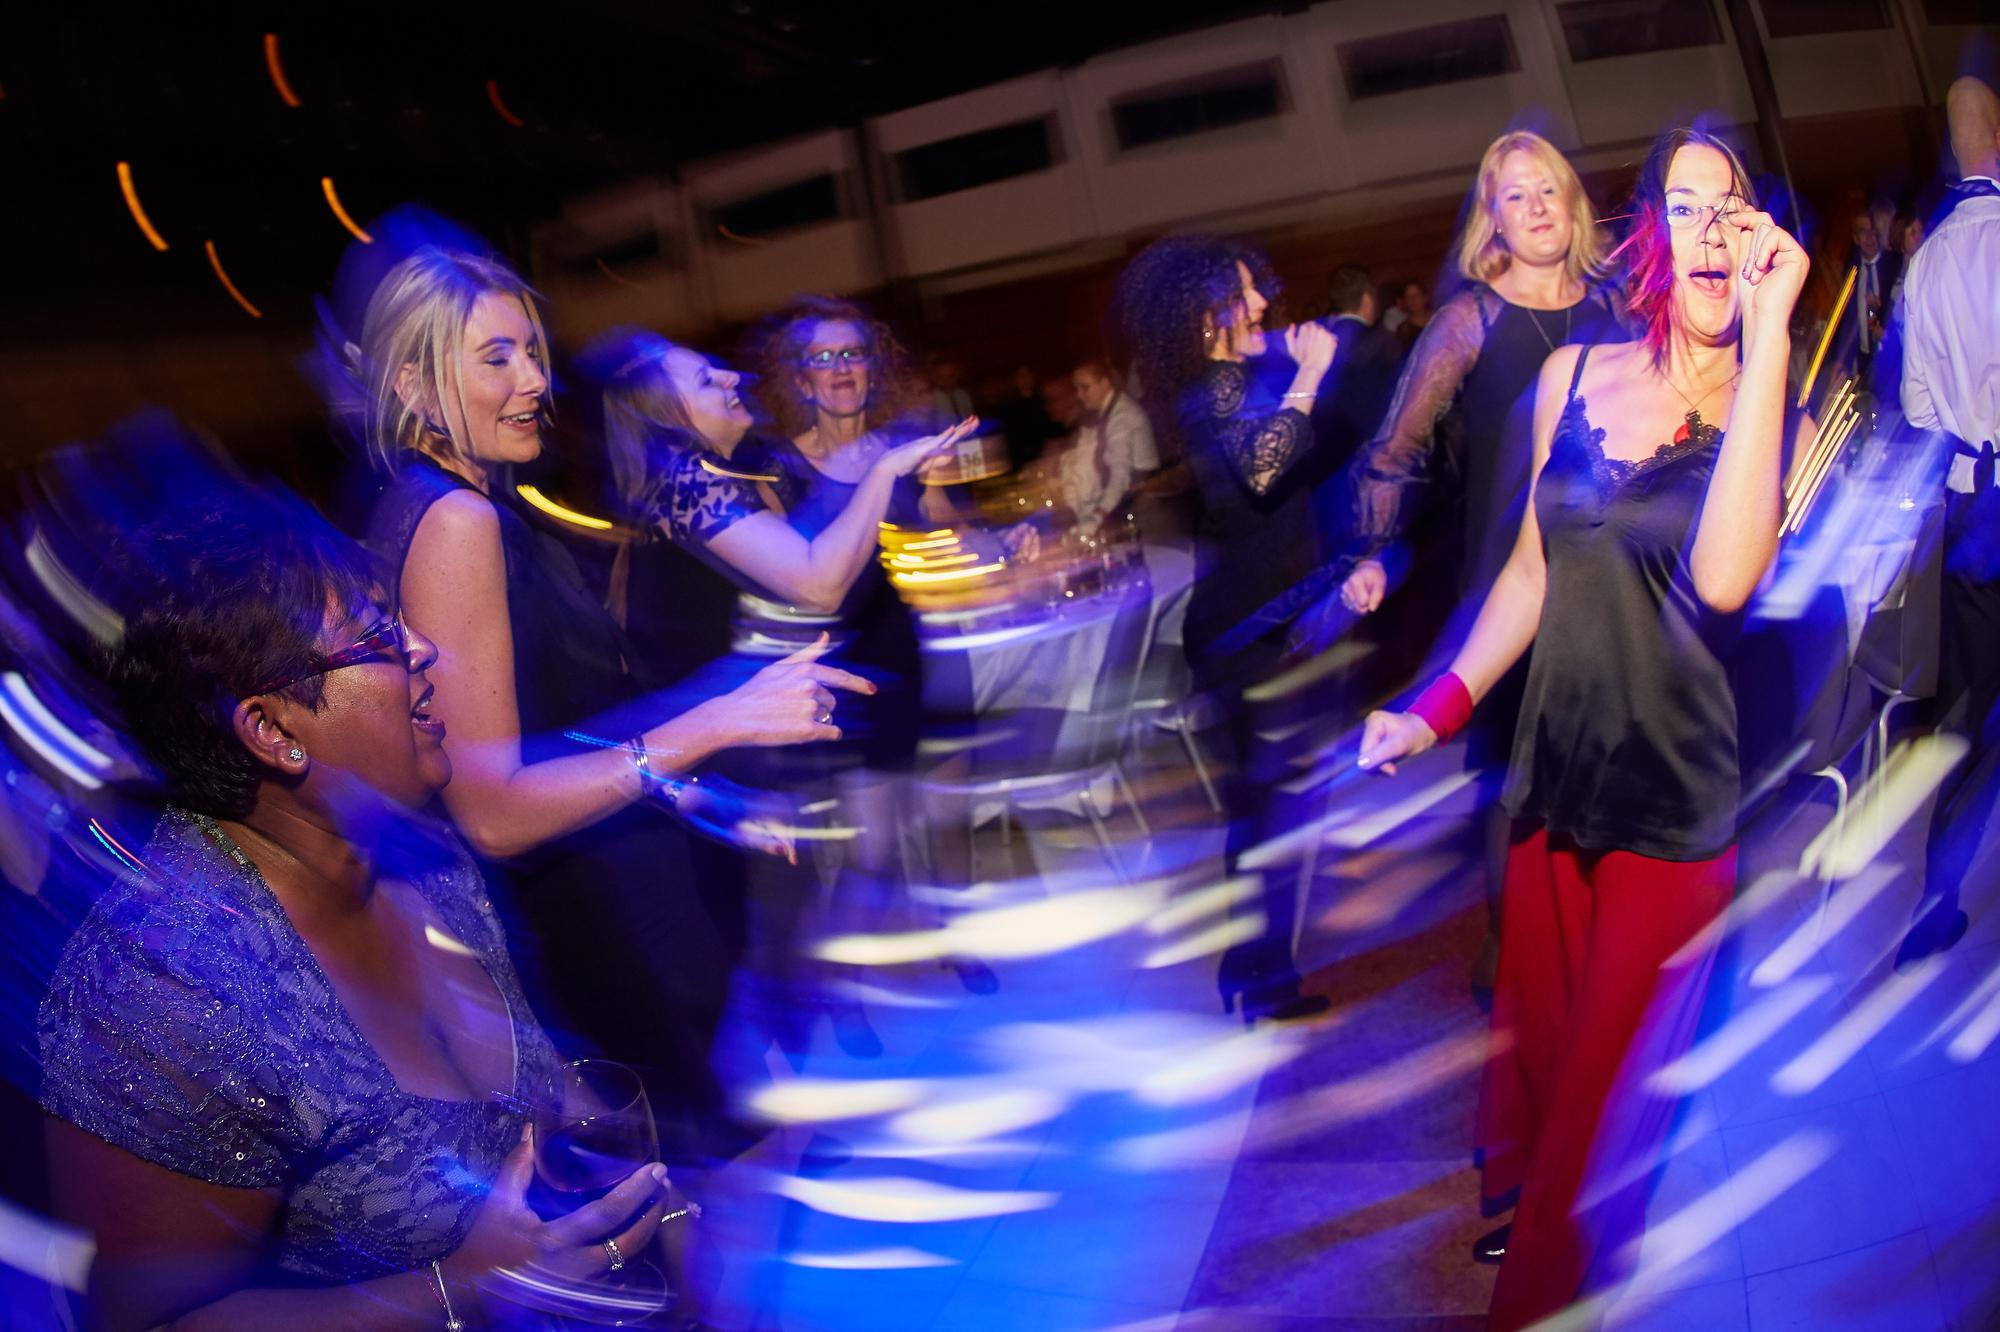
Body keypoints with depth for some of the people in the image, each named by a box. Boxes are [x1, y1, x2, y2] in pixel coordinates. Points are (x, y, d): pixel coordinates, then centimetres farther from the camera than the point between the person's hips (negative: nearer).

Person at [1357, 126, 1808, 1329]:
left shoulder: (1773, 409, -11)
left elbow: (1724, 579, -31)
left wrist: (1768, 335, -29)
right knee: (1532, 1033, 23)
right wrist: (1441, 707, -1)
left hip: (1679, 803, -4)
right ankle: (1515, 1197, 52)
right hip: (1555, 775, 4)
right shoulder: (1576, 374, 0)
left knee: (1607, 1091, 10)